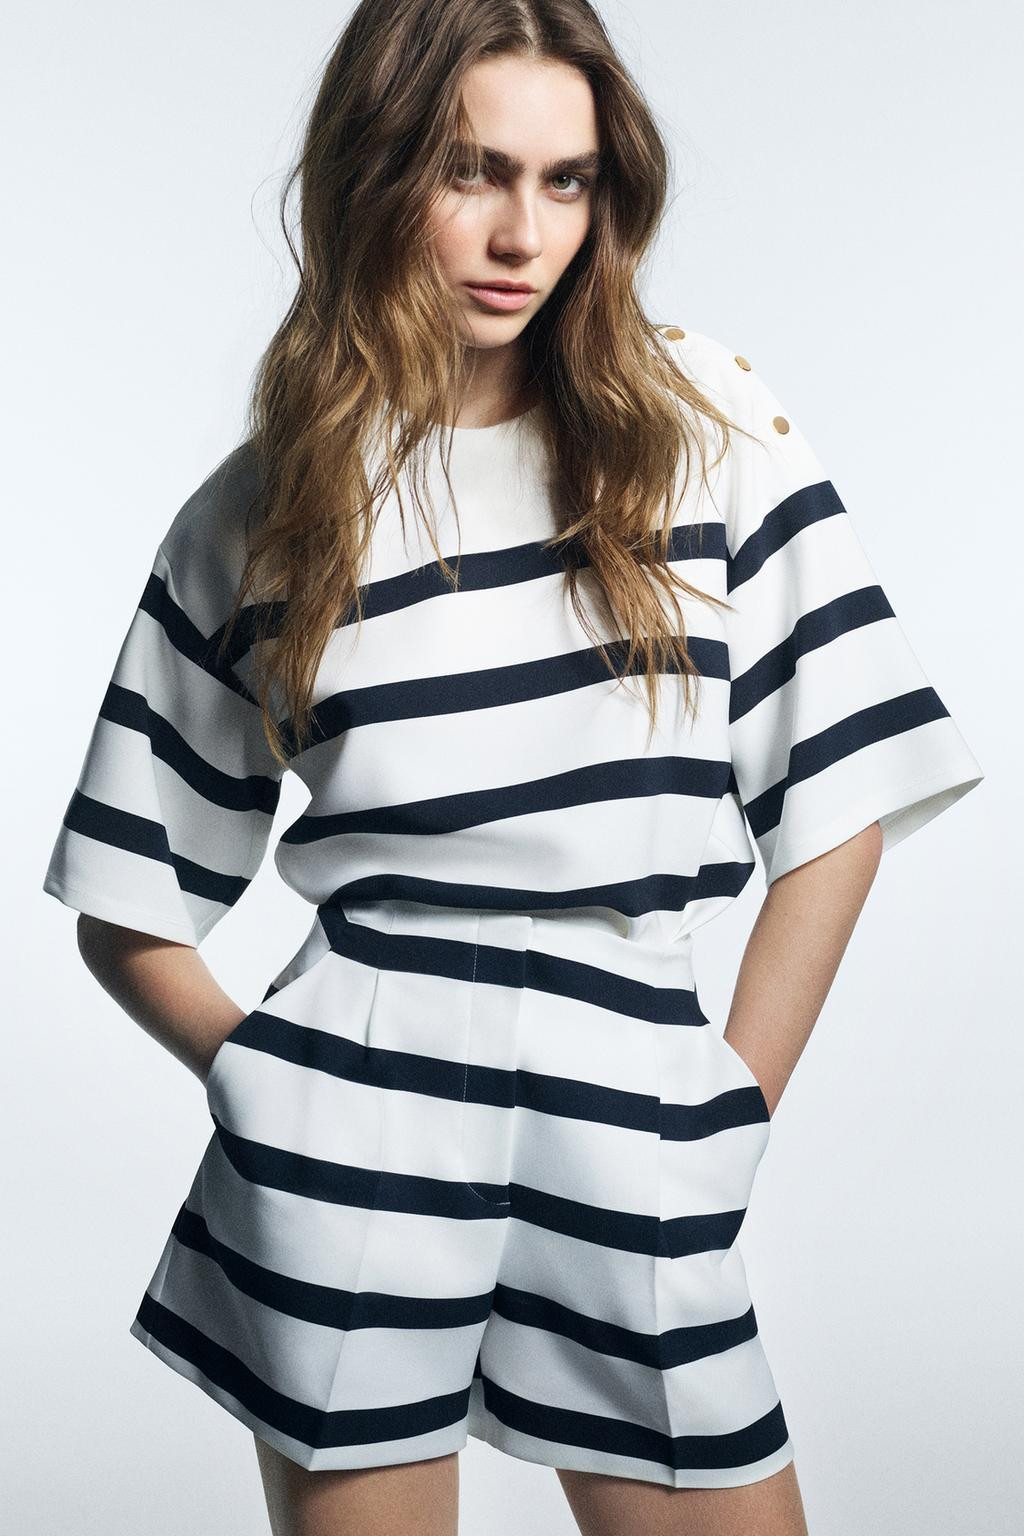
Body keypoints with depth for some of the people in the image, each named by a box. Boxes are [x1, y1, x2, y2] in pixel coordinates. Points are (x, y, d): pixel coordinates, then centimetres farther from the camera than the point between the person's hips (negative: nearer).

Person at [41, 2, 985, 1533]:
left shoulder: (706, 419, 4)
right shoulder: (252, 514, 5)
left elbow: (840, 802, 4)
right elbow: (130, 910, 10)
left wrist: (725, 1111, 1)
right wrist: (273, 1091, -1)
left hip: (636, 1144, 1)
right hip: (357, 1120, 0)